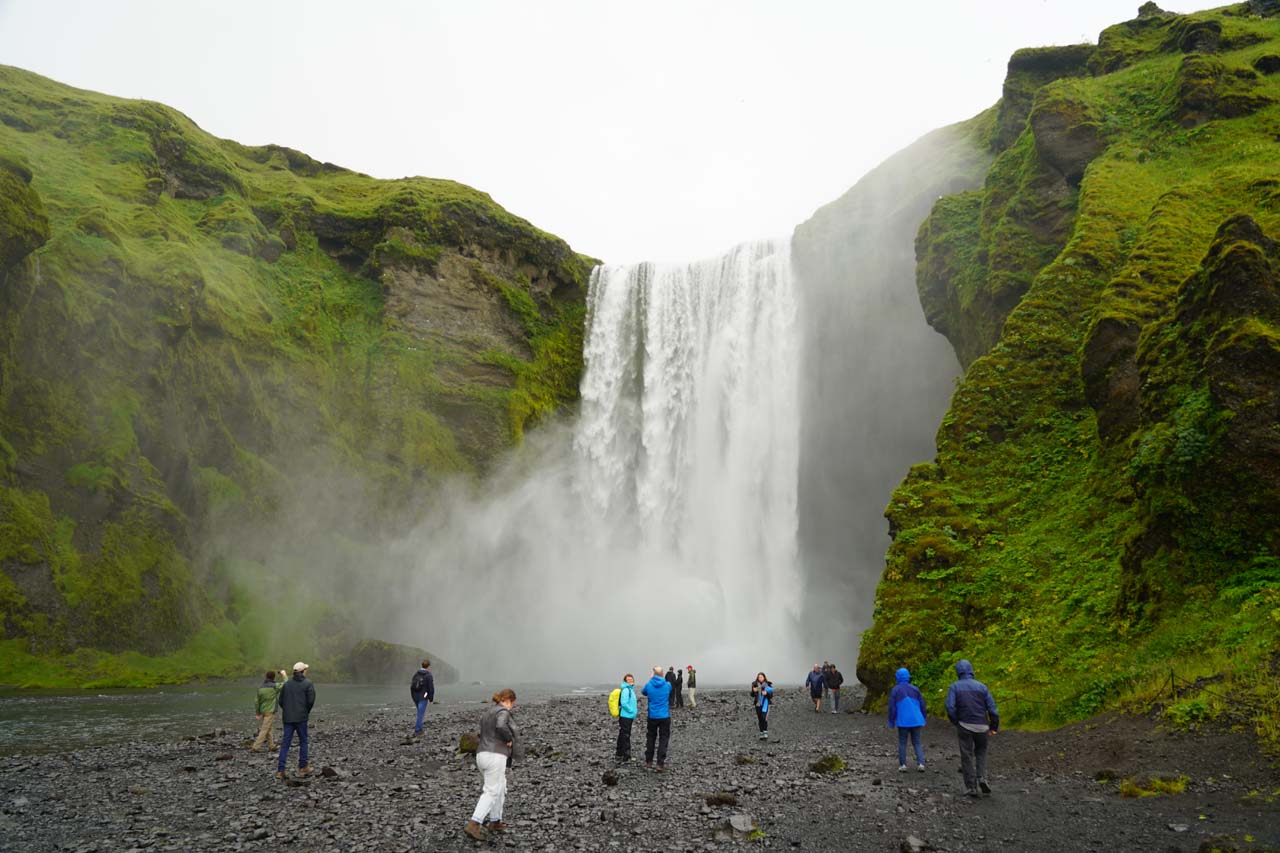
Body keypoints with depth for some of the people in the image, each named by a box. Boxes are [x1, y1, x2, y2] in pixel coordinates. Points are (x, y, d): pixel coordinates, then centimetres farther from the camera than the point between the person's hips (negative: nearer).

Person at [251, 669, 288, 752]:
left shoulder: (260, 687, 3)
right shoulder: (274, 686, -14)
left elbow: (257, 701, 6)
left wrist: (257, 713, 13)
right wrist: (284, 675, 6)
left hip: (263, 711, 6)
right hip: (270, 711, -6)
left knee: (268, 729, 16)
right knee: (264, 730, -2)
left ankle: (271, 746, 22)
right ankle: (256, 747, -5)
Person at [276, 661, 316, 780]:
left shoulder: (287, 683, 8)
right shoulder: (308, 683, -6)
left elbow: (281, 701, 8)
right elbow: (311, 700, -12)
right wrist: (307, 711, 6)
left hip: (287, 718, 4)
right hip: (301, 718, -4)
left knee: (285, 743, 5)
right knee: (303, 741, 10)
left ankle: (280, 770, -2)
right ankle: (302, 767, 15)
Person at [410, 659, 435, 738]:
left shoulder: (416, 674, 6)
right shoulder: (429, 676, -12)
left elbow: (412, 686, 10)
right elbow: (431, 688, -14)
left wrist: (413, 697, 19)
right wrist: (431, 699, -4)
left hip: (415, 697, 6)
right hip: (423, 698, -6)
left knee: (420, 713, 22)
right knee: (420, 714, -2)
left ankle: (417, 727, 15)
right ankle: (417, 731, -2)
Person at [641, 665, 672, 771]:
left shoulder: (649, 685, -8)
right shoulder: (667, 685, -7)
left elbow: (643, 691, 13)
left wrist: (651, 680, 19)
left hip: (652, 717, 1)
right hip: (665, 717, -1)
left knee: (650, 738, 17)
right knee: (663, 740, 3)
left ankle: (648, 762, 24)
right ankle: (660, 764, -3)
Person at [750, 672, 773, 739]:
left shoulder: (768, 684, -1)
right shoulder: (755, 684, 5)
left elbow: (771, 695, 1)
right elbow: (752, 695, 9)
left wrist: (766, 693, -18)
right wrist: (753, 691, -11)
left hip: (765, 703, -3)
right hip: (757, 704, 3)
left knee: (764, 718, -16)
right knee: (760, 719, 6)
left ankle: (765, 733, -14)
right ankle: (762, 734, 13)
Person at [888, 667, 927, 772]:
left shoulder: (895, 690, -4)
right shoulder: (915, 689, 5)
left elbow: (892, 707, -6)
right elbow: (922, 705, 7)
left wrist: (891, 722, 4)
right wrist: (923, 720, 17)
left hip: (903, 721, -2)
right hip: (916, 720, 2)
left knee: (902, 743, 8)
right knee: (916, 743, 11)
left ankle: (903, 765, 5)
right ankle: (920, 764, -2)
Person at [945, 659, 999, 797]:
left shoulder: (955, 686, -2)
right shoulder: (981, 686, 3)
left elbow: (950, 707, -14)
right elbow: (992, 707, -1)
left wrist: (956, 723, 0)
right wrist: (994, 726, 9)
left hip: (965, 726, -2)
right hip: (981, 726, 2)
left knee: (967, 756, 7)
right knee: (981, 751, 23)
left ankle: (971, 787, 6)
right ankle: (982, 777, 4)